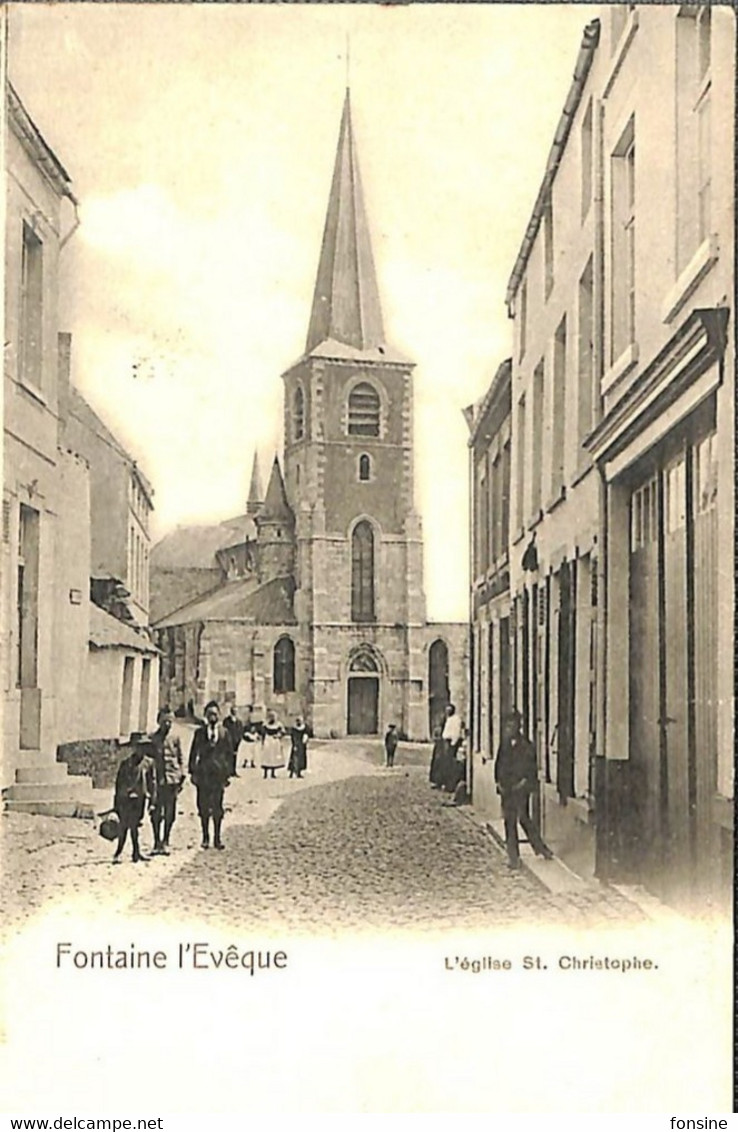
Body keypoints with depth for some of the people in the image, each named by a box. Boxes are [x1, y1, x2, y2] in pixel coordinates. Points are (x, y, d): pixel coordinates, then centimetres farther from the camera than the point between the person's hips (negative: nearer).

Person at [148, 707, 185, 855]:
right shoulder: (152, 739, 3)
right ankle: (157, 842, 8)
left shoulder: (174, 739, 6)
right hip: (157, 780, -1)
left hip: (172, 780, 1)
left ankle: (165, 842, 13)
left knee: (169, 813, 4)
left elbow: (180, 759, 12)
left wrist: (181, 776, 6)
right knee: (156, 813, 0)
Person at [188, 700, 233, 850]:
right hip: (203, 773, 0)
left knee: (217, 807, 2)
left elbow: (229, 753, 7)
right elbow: (194, 752, 6)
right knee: (203, 807, 3)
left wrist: (228, 773, 1)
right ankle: (205, 837, 13)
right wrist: (192, 771, -1)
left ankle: (217, 838, 10)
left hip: (218, 774, 0)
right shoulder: (200, 732, 6)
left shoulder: (224, 732, 6)